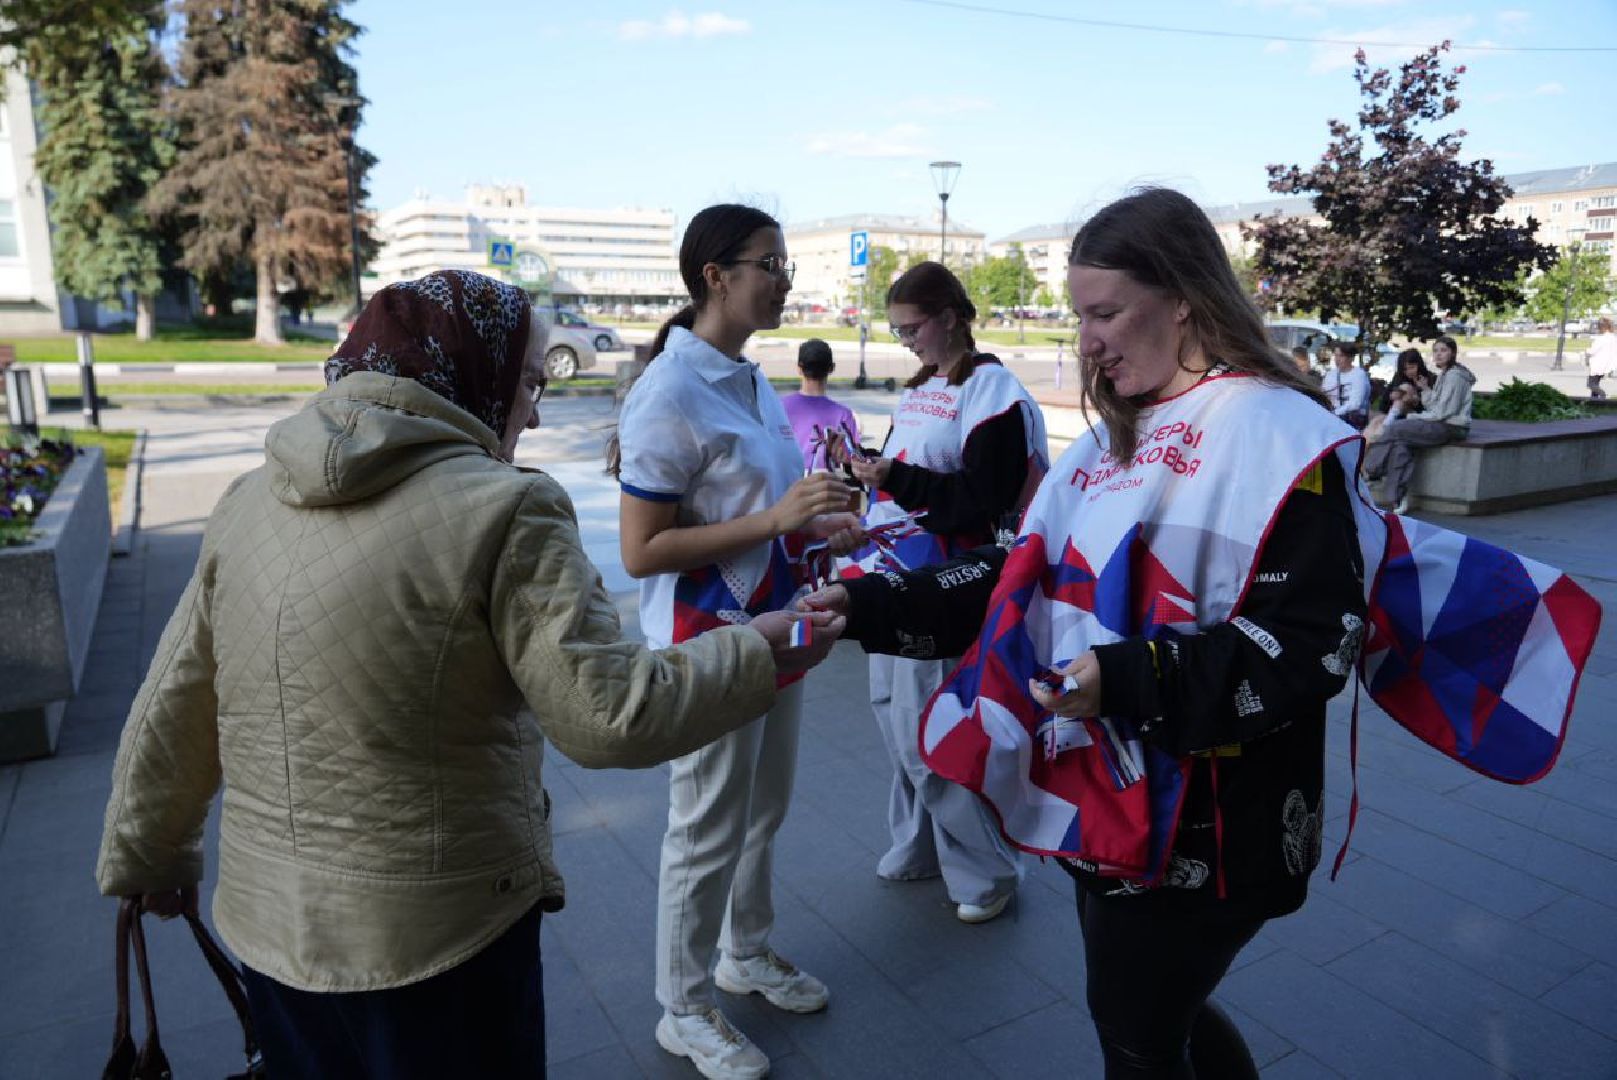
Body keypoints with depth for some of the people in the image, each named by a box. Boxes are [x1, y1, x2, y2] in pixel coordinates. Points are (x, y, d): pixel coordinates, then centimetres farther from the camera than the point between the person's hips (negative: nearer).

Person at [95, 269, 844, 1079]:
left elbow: (169, 716, 7)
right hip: (437, 941, -5)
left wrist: (147, 858, 23)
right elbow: (608, 716, -21)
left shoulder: (249, 501, 0)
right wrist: (757, 655, -8)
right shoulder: (503, 509, -19)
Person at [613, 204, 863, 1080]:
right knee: (708, 832, 8)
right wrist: (775, 519, -26)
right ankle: (683, 1009, 31)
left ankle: (747, 953, 45)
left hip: (772, 629, 8)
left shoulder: (751, 380, 5)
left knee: (764, 811, 22)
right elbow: (640, 550, -22)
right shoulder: (670, 394, -20)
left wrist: (814, 527, 0)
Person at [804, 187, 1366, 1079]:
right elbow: (1027, 575, 9)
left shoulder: (1278, 436, -16)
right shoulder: (1116, 437, 10)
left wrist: (1134, 681, -31)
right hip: (1099, 795, 8)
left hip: (1193, 829, -7)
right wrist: (874, 607, 0)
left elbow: (1309, 646, -21)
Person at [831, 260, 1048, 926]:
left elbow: (985, 500, -19)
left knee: (922, 732, -5)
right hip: (895, 577, 9)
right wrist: (866, 468, 3)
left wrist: (894, 478, -23)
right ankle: (919, 847, 33)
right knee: (893, 710, 15)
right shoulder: (917, 389, 15)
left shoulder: (992, 390, -11)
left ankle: (987, 870, 16)